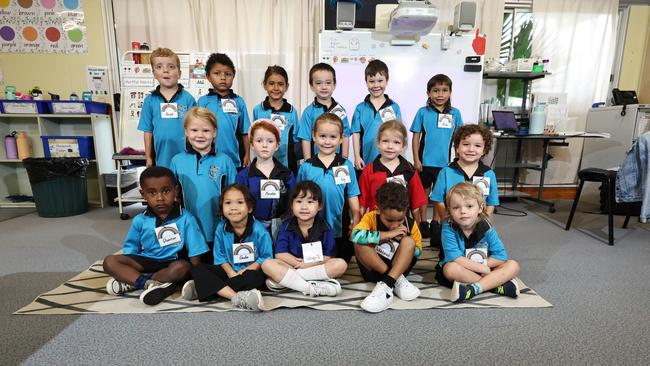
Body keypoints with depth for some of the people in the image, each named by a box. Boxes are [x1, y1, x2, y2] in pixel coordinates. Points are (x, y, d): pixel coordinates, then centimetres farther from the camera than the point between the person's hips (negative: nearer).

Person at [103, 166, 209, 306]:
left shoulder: (185, 218, -10)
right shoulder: (139, 221, 1)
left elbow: (195, 254, -9)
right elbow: (130, 250, 10)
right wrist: (128, 267, -6)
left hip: (174, 262, -3)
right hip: (148, 261, 4)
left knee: (182, 268, -36)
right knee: (110, 262, -14)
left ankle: (131, 281, -19)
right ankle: (151, 283, -28)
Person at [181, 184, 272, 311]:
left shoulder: (258, 230, -14)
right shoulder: (221, 228, -4)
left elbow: (266, 257, -10)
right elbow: (220, 256, 2)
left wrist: (245, 270, -18)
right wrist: (230, 272, -15)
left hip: (252, 270, -4)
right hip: (229, 271, 4)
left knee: (252, 278, -38)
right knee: (197, 269, -17)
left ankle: (208, 287, -23)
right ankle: (237, 298, -33)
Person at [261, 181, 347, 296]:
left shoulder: (325, 227, -4)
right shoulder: (286, 226, -3)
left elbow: (328, 257, -8)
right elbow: (280, 254, -8)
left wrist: (307, 264, -18)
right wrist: (299, 264, -18)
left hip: (318, 268, 1)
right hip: (292, 266, 0)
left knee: (341, 264, -27)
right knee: (267, 264, -24)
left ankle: (283, 279, -26)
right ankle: (311, 288, -34)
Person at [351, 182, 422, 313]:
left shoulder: (410, 224, -6)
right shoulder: (371, 217, -14)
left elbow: (418, 252, 4)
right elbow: (356, 236, -34)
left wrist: (404, 239, -16)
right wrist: (388, 234, -28)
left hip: (399, 268, 2)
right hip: (373, 270, -1)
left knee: (409, 242, -23)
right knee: (360, 245, -29)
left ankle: (387, 284, -33)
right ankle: (397, 281, -22)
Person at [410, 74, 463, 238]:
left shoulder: (455, 113, 0)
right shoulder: (423, 112, -5)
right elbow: (416, 137, -3)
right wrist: (416, 160, -6)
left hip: (444, 162, 2)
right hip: (426, 161, -1)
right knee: (424, 191, 11)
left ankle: (436, 222, 29)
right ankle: (423, 222, 24)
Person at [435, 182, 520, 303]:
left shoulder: (486, 227, -10)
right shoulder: (448, 227, -19)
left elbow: (501, 256, -10)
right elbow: (454, 258, -27)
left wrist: (476, 265, -16)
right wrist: (481, 267, -22)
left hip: (484, 270, 4)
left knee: (513, 266, -15)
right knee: (451, 269, -36)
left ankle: (473, 289, -31)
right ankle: (496, 285, -23)